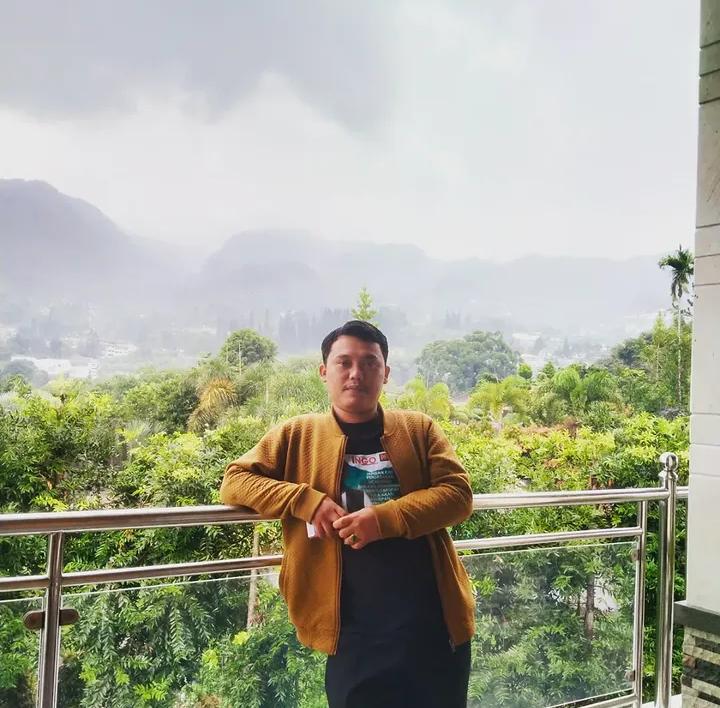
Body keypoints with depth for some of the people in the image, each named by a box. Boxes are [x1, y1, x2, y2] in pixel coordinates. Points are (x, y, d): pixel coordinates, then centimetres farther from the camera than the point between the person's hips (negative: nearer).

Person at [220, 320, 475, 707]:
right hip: (353, 628, -1)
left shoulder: (419, 428, 6)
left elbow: (458, 494, -3)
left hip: (434, 619, 2)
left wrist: (385, 518, -18)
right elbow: (234, 482, 1)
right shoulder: (297, 435, 6)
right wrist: (308, 500, -14)